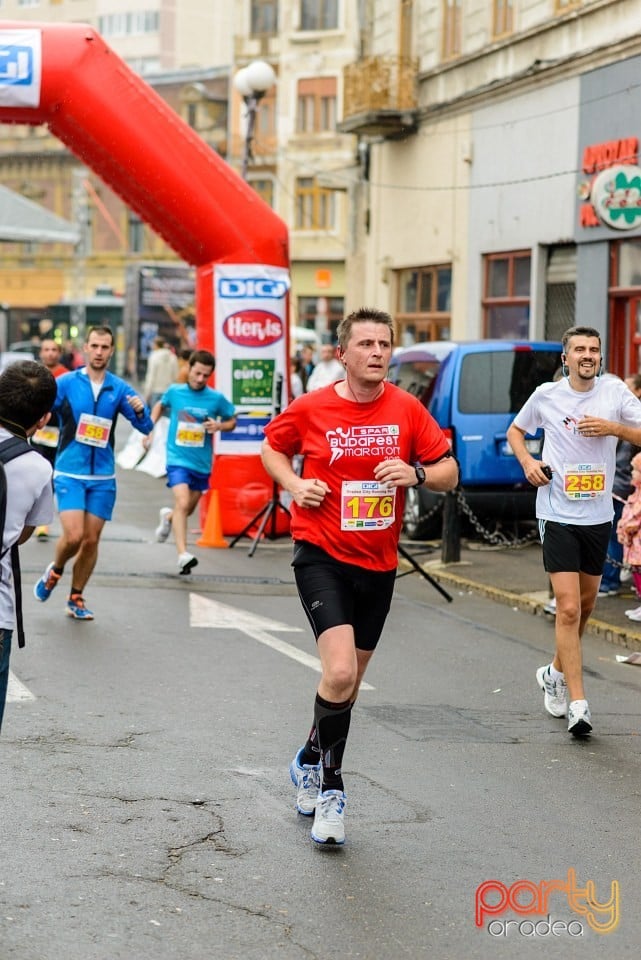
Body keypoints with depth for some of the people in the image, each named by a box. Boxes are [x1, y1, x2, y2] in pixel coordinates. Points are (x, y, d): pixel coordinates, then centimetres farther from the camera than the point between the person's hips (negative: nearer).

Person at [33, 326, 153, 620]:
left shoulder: (119, 388, 1)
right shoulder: (66, 383, -4)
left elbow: (145, 426, 0)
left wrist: (139, 411, -22)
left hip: (103, 477, 2)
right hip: (70, 474, -2)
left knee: (91, 540, 5)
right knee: (73, 535, -14)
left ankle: (76, 598, 23)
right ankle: (55, 571, 18)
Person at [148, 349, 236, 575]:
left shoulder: (216, 399, -4)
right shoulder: (174, 391, -3)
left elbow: (232, 421, 8)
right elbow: (160, 405, 19)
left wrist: (219, 425, -13)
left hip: (201, 463, 3)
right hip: (178, 459, -3)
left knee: (189, 508, 17)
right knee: (182, 503, -21)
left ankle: (168, 517, 52)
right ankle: (183, 555, -25)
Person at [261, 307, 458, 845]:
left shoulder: (407, 409, -3)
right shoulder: (310, 409, -7)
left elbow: (450, 473, 1)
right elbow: (272, 447, 12)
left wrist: (417, 473, -19)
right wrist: (295, 485, -7)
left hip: (378, 563, 4)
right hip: (321, 556, -4)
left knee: (350, 682, 15)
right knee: (340, 674, -20)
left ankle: (312, 762, 40)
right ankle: (330, 789, 1)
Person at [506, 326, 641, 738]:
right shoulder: (546, 395, -1)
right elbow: (516, 430, 16)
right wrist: (527, 462, -2)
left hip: (599, 516, 3)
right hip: (558, 515, -3)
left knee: (586, 603, 17)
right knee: (568, 608, -12)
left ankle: (557, 673, 41)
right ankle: (578, 704, -11)